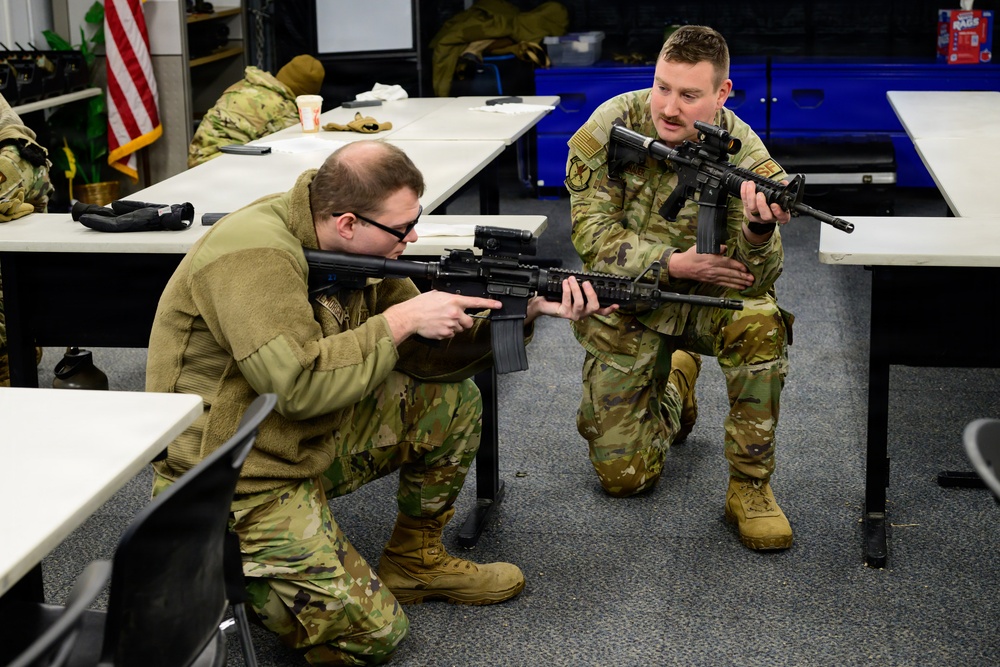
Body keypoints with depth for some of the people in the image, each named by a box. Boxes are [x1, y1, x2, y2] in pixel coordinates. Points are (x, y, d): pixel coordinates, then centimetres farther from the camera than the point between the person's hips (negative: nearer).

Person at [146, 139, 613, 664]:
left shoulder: (359, 246, -1)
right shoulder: (255, 256, -27)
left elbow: (428, 354, 0)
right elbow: (297, 386, -34)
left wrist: (525, 312, -12)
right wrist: (400, 320, -26)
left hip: (313, 442, 8)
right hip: (234, 483, -8)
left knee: (452, 400, 3)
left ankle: (416, 560, 19)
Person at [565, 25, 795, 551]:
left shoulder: (739, 150, -19)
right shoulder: (612, 125, -18)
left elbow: (754, 278, -25)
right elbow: (592, 235, -16)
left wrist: (760, 227, -48)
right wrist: (673, 262, -29)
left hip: (703, 298, 0)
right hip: (624, 306, 0)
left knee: (760, 322, -36)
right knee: (623, 474, -3)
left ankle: (749, 487, -17)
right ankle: (675, 384, 32)